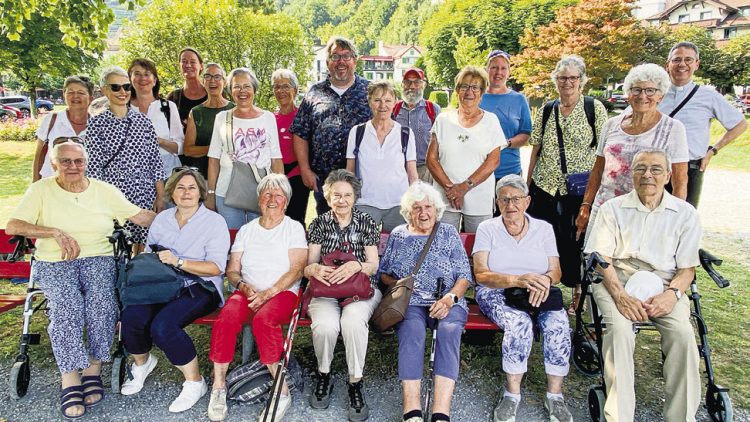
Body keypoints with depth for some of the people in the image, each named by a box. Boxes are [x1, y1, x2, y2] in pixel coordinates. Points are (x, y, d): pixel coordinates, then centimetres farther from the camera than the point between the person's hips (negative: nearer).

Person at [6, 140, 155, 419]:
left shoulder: (105, 191, 12)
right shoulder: (40, 190, 8)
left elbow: (141, 216, 10)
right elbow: (12, 226, -1)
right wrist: (56, 232, -13)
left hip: (98, 258, 1)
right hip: (53, 263, -1)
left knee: (101, 302, -30)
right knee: (67, 306, -31)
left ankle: (93, 369, -14)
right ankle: (70, 381, -23)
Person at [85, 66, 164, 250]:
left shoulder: (143, 121, 7)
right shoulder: (96, 123, 0)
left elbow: (155, 161, 7)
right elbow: (94, 167, -2)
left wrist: (160, 197, 4)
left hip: (145, 197, 2)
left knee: (144, 248, 7)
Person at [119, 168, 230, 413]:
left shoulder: (214, 222, -1)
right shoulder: (161, 219, 16)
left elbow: (216, 268, -10)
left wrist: (178, 262, -17)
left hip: (199, 288, -5)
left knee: (162, 326, -30)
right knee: (130, 317, -23)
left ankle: (194, 383, -8)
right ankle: (142, 363, 12)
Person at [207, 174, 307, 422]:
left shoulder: (294, 228, 8)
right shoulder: (246, 230, 19)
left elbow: (296, 270, -4)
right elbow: (232, 271, 15)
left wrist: (268, 293, -16)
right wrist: (244, 286, -8)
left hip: (283, 292, -3)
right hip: (247, 291, 3)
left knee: (263, 318, -36)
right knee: (227, 317, -30)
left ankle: (282, 392, -25)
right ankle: (218, 387, -19)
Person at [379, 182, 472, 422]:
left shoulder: (449, 233, 15)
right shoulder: (397, 235, 18)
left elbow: (465, 275, 9)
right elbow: (383, 272, 20)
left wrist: (450, 298, -9)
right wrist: (396, 283, -3)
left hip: (447, 303, 0)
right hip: (410, 302, 0)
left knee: (449, 330, -33)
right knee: (412, 330, -34)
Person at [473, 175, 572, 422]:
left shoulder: (544, 228, 12)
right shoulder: (487, 229, 4)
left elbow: (556, 271, 5)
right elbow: (481, 275, -8)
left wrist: (544, 280, -21)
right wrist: (518, 280, -24)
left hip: (538, 294, 3)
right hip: (496, 293, -2)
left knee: (558, 323, -28)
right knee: (520, 323, -34)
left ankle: (555, 395, -13)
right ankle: (512, 393, -18)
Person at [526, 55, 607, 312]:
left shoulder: (595, 108, -1)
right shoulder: (546, 110, 9)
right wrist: (527, 184, 10)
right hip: (545, 186, 3)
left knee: (576, 241, 4)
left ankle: (578, 291, 23)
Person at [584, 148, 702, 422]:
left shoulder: (685, 214, 10)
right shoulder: (613, 209, 9)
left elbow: (687, 267, 8)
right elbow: (601, 258, 0)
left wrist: (672, 293, -13)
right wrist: (620, 294, -16)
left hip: (664, 283, 1)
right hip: (616, 280, -1)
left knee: (683, 333, -27)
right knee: (619, 329, -29)